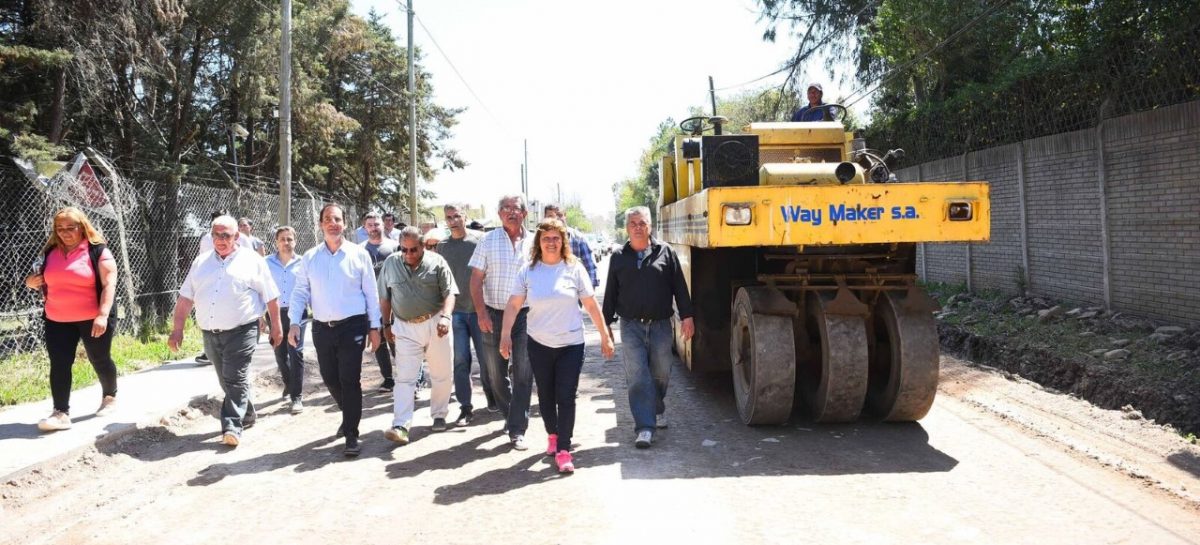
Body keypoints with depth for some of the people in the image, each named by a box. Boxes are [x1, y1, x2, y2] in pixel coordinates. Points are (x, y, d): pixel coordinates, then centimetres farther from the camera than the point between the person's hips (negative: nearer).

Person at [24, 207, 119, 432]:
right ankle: (61, 413, -2)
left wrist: (103, 315, -25)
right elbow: (43, 281, 22)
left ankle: (110, 396, 33)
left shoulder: (98, 252, -9)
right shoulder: (50, 252, 7)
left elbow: (109, 284, -15)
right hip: (57, 320, 4)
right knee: (59, 364, -3)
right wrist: (32, 281, -3)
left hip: (92, 319, -4)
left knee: (100, 360, 11)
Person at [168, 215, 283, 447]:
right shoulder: (200, 262, 11)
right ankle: (247, 415, 30)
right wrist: (177, 329, 4)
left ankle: (232, 426, -12)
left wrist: (276, 327, 2)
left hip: (241, 331, -5)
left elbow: (271, 297, 2)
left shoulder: (252, 260, -1)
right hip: (210, 333, 5)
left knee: (235, 379, -11)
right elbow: (185, 298, 10)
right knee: (226, 380, 14)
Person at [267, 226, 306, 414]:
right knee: (280, 353, 13)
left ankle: (296, 397, -5)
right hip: (275, 312, 2)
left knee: (295, 352, -10)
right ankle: (289, 384, 39)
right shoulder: (267, 263, 3)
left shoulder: (302, 263, 0)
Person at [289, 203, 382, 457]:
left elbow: (371, 293, 1)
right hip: (322, 328, 4)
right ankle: (349, 416, 39)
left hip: (353, 326, -3)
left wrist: (374, 327, 0)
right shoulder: (310, 257, 5)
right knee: (330, 378, 14)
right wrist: (294, 323, -5)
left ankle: (352, 435, 2)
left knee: (350, 380, -6)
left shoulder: (359, 254, -2)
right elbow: (300, 292, 6)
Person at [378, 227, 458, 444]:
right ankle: (401, 426, -8)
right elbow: (384, 297, 10)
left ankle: (439, 415, 28)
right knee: (404, 378, -4)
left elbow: (449, 293, -8)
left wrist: (445, 317, -24)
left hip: (435, 325, -1)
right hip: (405, 328, 1)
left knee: (441, 374, 10)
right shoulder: (391, 263, 2)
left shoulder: (437, 263, -5)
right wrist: (387, 324, 10)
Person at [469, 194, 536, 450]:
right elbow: (476, 280, 0)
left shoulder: (534, 242, 2)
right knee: (496, 372, 11)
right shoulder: (488, 241, 2)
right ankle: (509, 414, 35)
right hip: (494, 314, 1)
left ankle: (517, 430, 2)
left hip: (525, 314, -1)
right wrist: (481, 313, -9)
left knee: (523, 374, -4)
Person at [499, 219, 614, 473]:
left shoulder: (574, 268, -4)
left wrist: (605, 336, 1)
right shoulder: (528, 271, -2)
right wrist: (505, 335, -6)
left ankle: (563, 450, 1)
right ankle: (552, 435, 36)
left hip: (571, 344, -2)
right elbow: (513, 305, 0)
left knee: (566, 398, -5)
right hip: (539, 344, 2)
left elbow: (591, 304, -1)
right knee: (546, 395, 14)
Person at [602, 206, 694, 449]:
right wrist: (606, 323, 10)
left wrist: (686, 316, -1)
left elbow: (679, 287, 4)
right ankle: (645, 428, -6)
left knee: (660, 374, 13)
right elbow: (611, 293, 11)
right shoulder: (619, 258, 7)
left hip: (661, 326, 0)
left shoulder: (665, 252, 4)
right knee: (638, 377, -7)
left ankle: (657, 409, 41)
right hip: (631, 327, 0)